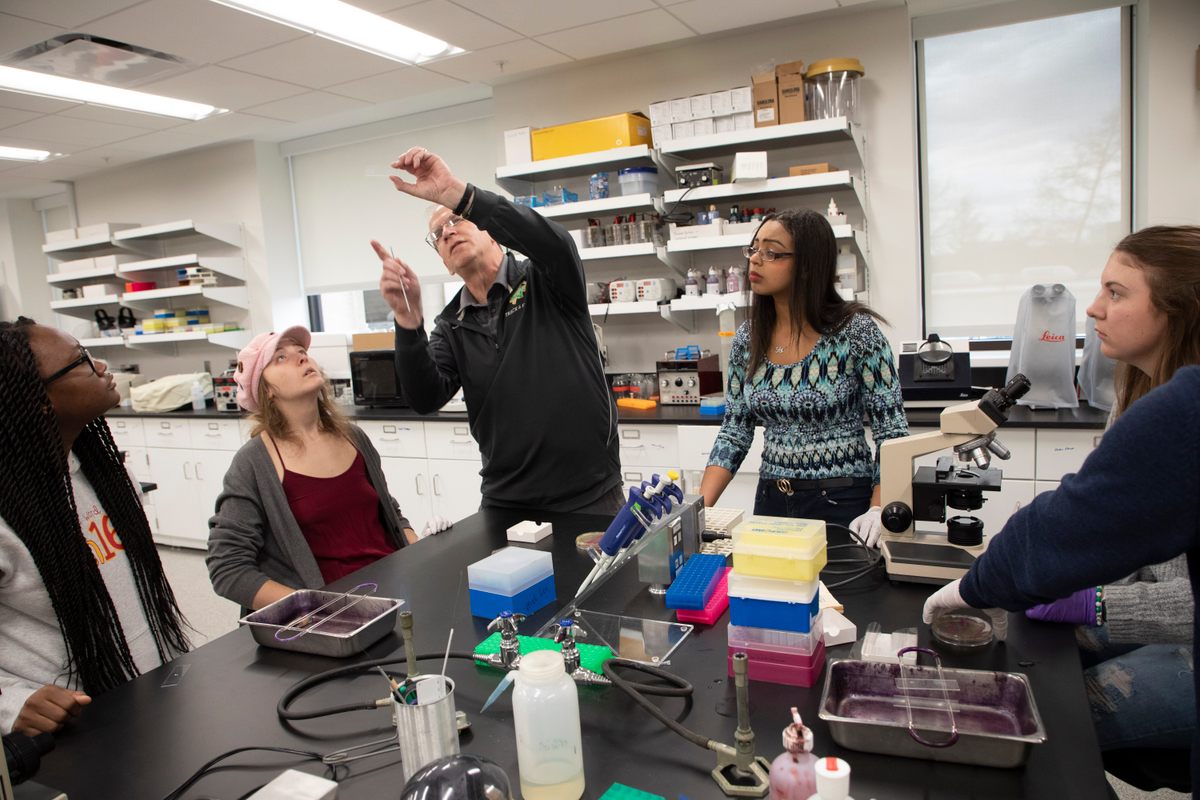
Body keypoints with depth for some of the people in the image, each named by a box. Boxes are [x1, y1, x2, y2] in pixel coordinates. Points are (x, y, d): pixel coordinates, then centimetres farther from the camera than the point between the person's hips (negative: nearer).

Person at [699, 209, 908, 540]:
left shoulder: (856, 331, -13)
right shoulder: (748, 338, -1)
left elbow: (892, 433, -11)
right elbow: (734, 434, 2)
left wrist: (879, 511, -23)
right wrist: (699, 507, -9)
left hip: (843, 503, -4)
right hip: (771, 501, 4)